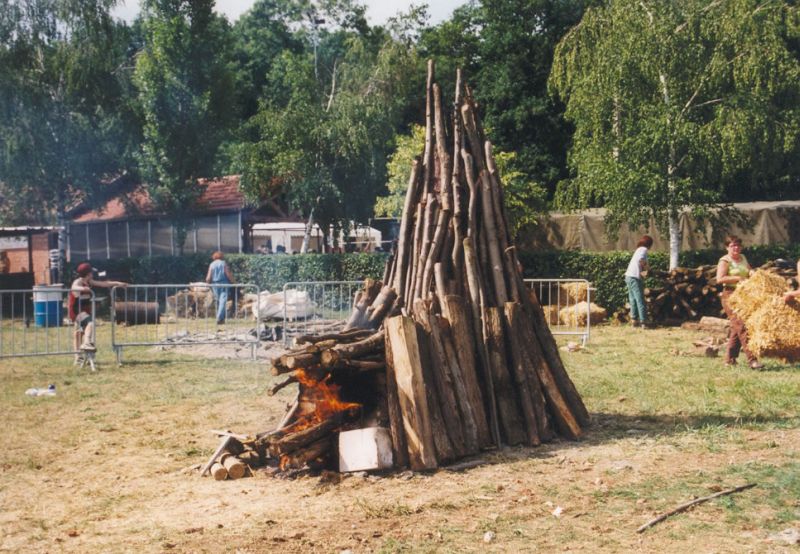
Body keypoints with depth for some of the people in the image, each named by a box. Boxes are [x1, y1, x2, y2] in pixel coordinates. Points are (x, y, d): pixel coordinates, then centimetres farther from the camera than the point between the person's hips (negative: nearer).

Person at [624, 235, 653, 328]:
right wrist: (646, 266, -10)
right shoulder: (643, 249, -6)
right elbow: (640, 259, -24)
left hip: (629, 276, 9)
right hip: (635, 277, -9)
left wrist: (643, 268, 13)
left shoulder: (638, 250, 20)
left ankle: (634, 320, 13)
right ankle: (643, 321, -9)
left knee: (633, 300, 12)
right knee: (640, 300, -7)